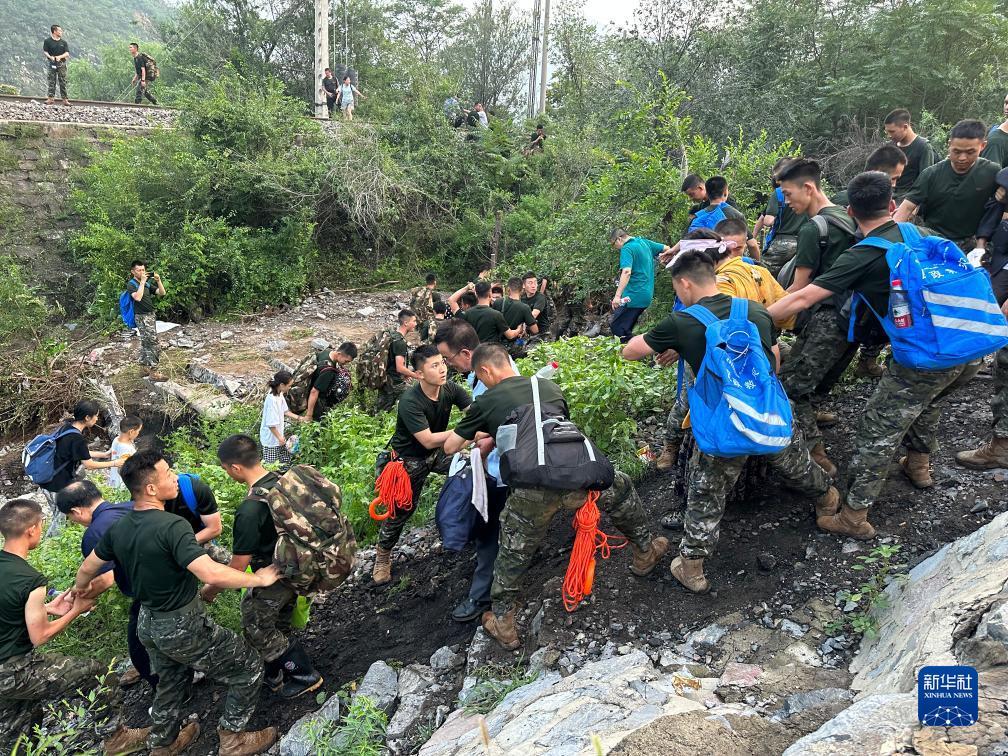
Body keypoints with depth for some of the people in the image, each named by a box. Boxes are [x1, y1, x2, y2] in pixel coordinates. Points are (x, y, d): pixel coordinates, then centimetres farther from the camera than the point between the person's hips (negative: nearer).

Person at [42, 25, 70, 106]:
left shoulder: (63, 42, 7)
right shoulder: (48, 41, 2)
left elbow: (67, 53, 0)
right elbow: (45, 51, 0)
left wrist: (60, 57, -16)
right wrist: (50, 57, -19)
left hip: (61, 64, 1)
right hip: (52, 63, -1)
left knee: (63, 82, 0)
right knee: (51, 81, 0)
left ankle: (65, 99, 1)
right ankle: (50, 98, 1)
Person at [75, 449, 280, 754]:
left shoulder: (118, 528, -3)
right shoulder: (170, 526, -30)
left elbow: (88, 568, 14)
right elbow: (212, 574, -38)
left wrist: (80, 588, 36)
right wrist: (259, 579, -25)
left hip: (148, 623, 8)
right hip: (184, 627, -8)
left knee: (171, 683, 31)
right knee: (248, 669, 8)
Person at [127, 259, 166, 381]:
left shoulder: (147, 283, 11)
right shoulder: (131, 284, -9)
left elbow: (162, 293, 8)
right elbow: (138, 297, -26)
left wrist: (158, 280, -6)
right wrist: (142, 282, -22)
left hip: (151, 316, 8)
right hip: (142, 317, -8)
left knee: (146, 343, 15)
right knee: (153, 344, -13)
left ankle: (145, 368, 24)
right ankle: (153, 373, -12)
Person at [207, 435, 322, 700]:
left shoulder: (249, 510, -32)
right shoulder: (283, 481, -8)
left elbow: (238, 567, -23)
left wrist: (211, 590, -6)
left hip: (273, 579, -8)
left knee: (256, 628, 13)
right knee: (279, 626, 24)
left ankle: (305, 675, 23)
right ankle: (275, 676, 42)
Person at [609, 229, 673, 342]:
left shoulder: (627, 249, -12)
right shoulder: (644, 242, 13)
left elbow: (626, 272, -27)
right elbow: (667, 248, 20)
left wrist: (617, 296, -32)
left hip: (633, 296, -9)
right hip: (647, 294, 9)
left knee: (618, 328, -6)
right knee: (626, 329, 15)